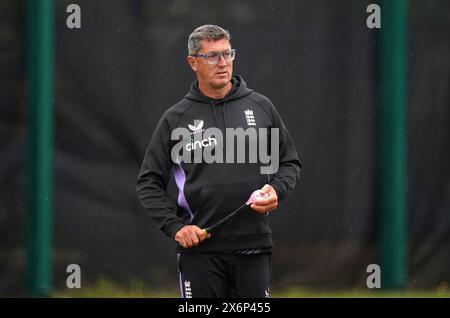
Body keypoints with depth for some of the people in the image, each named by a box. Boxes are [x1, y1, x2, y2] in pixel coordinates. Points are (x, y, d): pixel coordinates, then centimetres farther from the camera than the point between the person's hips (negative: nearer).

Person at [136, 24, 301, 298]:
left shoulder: (260, 106, 8)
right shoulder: (176, 118, 3)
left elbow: (291, 162, 16)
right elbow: (149, 183, 7)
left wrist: (277, 189, -5)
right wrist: (175, 225, -6)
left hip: (253, 246, 1)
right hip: (200, 249, -1)